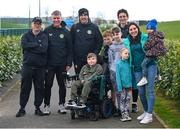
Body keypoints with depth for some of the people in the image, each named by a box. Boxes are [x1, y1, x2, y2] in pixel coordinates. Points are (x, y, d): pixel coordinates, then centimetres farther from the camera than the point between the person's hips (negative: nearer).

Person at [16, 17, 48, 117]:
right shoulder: (26, 36, 8)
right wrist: (37, 45, -12)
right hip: (27, 66, 0)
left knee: (39, 88, 6)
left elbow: (44, 48, -15)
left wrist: (31, 47, -13)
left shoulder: (44, 36, 4)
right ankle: (22, 108, 13)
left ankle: (38, 108, 17)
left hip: (40, 67, 0)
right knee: (25, 87, 4)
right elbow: (24, 45, -13)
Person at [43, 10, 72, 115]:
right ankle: (47, 105, 11)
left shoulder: (66, 32, 4)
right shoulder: (47, 31, 2)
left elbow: (70, 49, 4)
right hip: (49, 64, -1)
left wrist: (69, 63, -3)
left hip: (62, 64, 1)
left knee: (62, 85, 8)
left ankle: (61, 104, 18)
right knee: (48, 85, 3)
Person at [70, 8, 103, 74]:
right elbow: (71, 43, 6)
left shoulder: (94, 27, 2)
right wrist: (73, 57, -2)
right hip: (78, 60, 1)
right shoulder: (74, 27, 5)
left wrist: (95, 53, -6)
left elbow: (100, 41, 3)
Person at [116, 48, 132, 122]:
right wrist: (119, 87, -13)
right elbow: (118, 76, -8)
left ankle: (127, 113, 15)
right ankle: (123, 115, 8)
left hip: (128, 85, 4)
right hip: (122, 85, -4)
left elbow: (130, 74, 9)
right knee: (122, 100, 4)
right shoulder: (118, 63, -6)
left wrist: (131, 84, 3)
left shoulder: (128, 63, 5)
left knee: (128, 99, 8)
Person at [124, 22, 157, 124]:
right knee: (141, 92, 6)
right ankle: (146, 111, 26)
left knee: (150, 90, -7)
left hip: (149, 66, -4)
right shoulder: (127, 41, 7)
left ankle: (149, 115, -5)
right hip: (137, 69, 4)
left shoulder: (146, 37, -4)